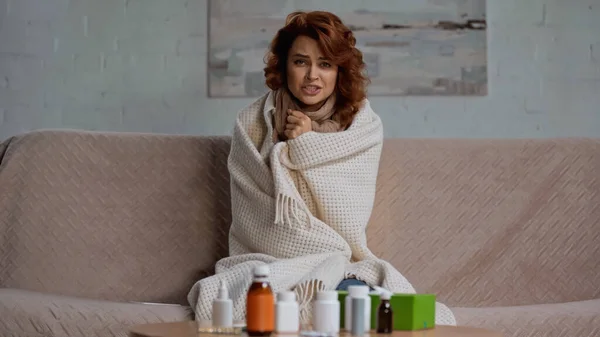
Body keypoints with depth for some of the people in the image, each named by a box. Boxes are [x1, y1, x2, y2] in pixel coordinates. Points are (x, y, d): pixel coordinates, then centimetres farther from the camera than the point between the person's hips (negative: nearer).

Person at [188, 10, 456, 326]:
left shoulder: (365, 126, 5)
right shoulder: (252, 123, 3)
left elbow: (350, 224, -4)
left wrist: (306, 146, -7)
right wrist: (336, 249, -6)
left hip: (344, 267, -1)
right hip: (270, 262, 1)